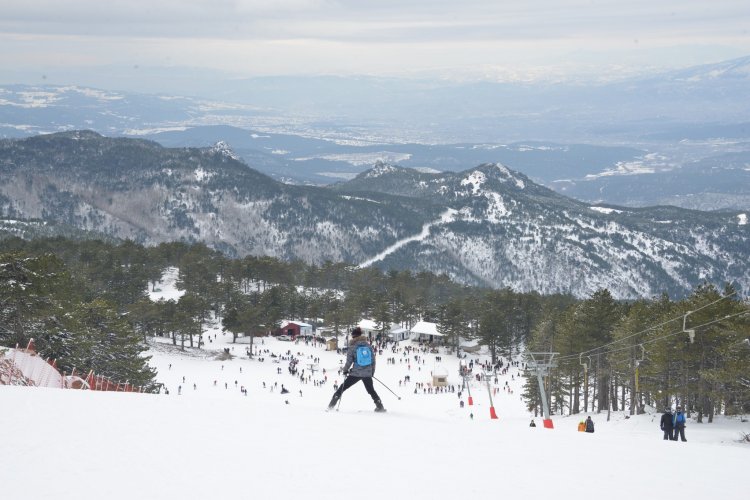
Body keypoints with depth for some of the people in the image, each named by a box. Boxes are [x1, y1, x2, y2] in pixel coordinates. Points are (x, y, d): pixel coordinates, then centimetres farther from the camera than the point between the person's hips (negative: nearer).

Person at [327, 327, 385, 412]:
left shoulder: (352, 347, -7)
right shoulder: (368, 345, 2)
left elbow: (349, 361, -6)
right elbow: (373, 359, 7)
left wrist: (345, 370, 11)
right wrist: (372, 370, 20)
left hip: (356, 373, -3)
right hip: (367, 373, 3)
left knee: (342, 388, 9)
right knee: (371, 390, 22)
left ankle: (332, 404, 5)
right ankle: (380, 406, 18)